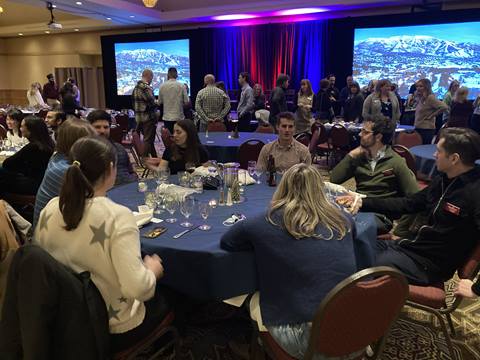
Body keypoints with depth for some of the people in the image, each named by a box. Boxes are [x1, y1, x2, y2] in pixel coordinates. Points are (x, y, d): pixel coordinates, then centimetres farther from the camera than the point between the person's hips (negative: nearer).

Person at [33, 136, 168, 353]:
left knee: (152, 295, 29)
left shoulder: (51, 208, -8)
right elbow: (137, 288, -33)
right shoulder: (117, 216, -27)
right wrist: (152, 269, -12)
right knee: (163, 298, 25)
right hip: (112, 330, -6)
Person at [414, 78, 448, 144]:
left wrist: (432, 115, -14)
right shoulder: (420, 98, 11)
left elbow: (444, 107, -21)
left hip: (426, 130, -8)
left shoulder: (430, 98, -13)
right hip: (418, 129, 8)